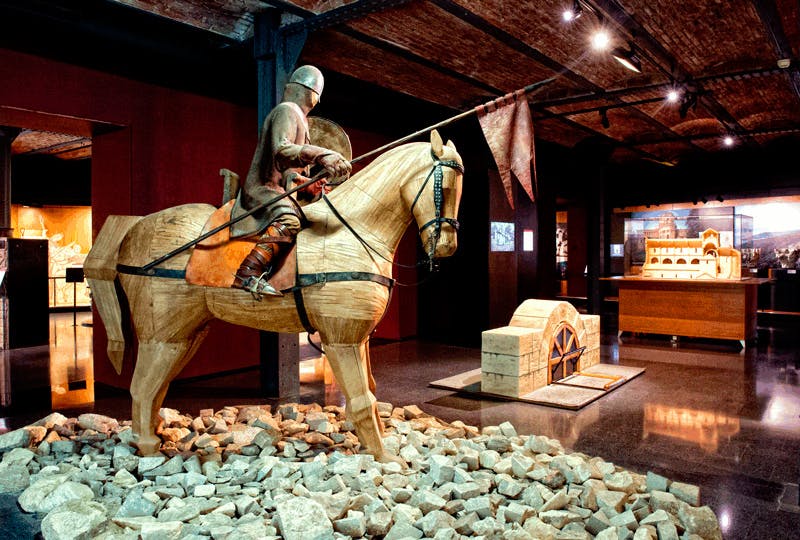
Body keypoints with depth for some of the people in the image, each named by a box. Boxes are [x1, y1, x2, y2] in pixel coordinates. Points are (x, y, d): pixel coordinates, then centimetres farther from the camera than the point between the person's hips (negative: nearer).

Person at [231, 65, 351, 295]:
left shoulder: (296, 116, 27)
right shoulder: (286, 111, -4)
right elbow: (280, 150, -26)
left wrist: (308, 185, 11)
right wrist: (321, 155, -38)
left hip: (277, 190, 11)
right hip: (265, 189, -11)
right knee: (288, 222, -36)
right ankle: (248, 274, -43)